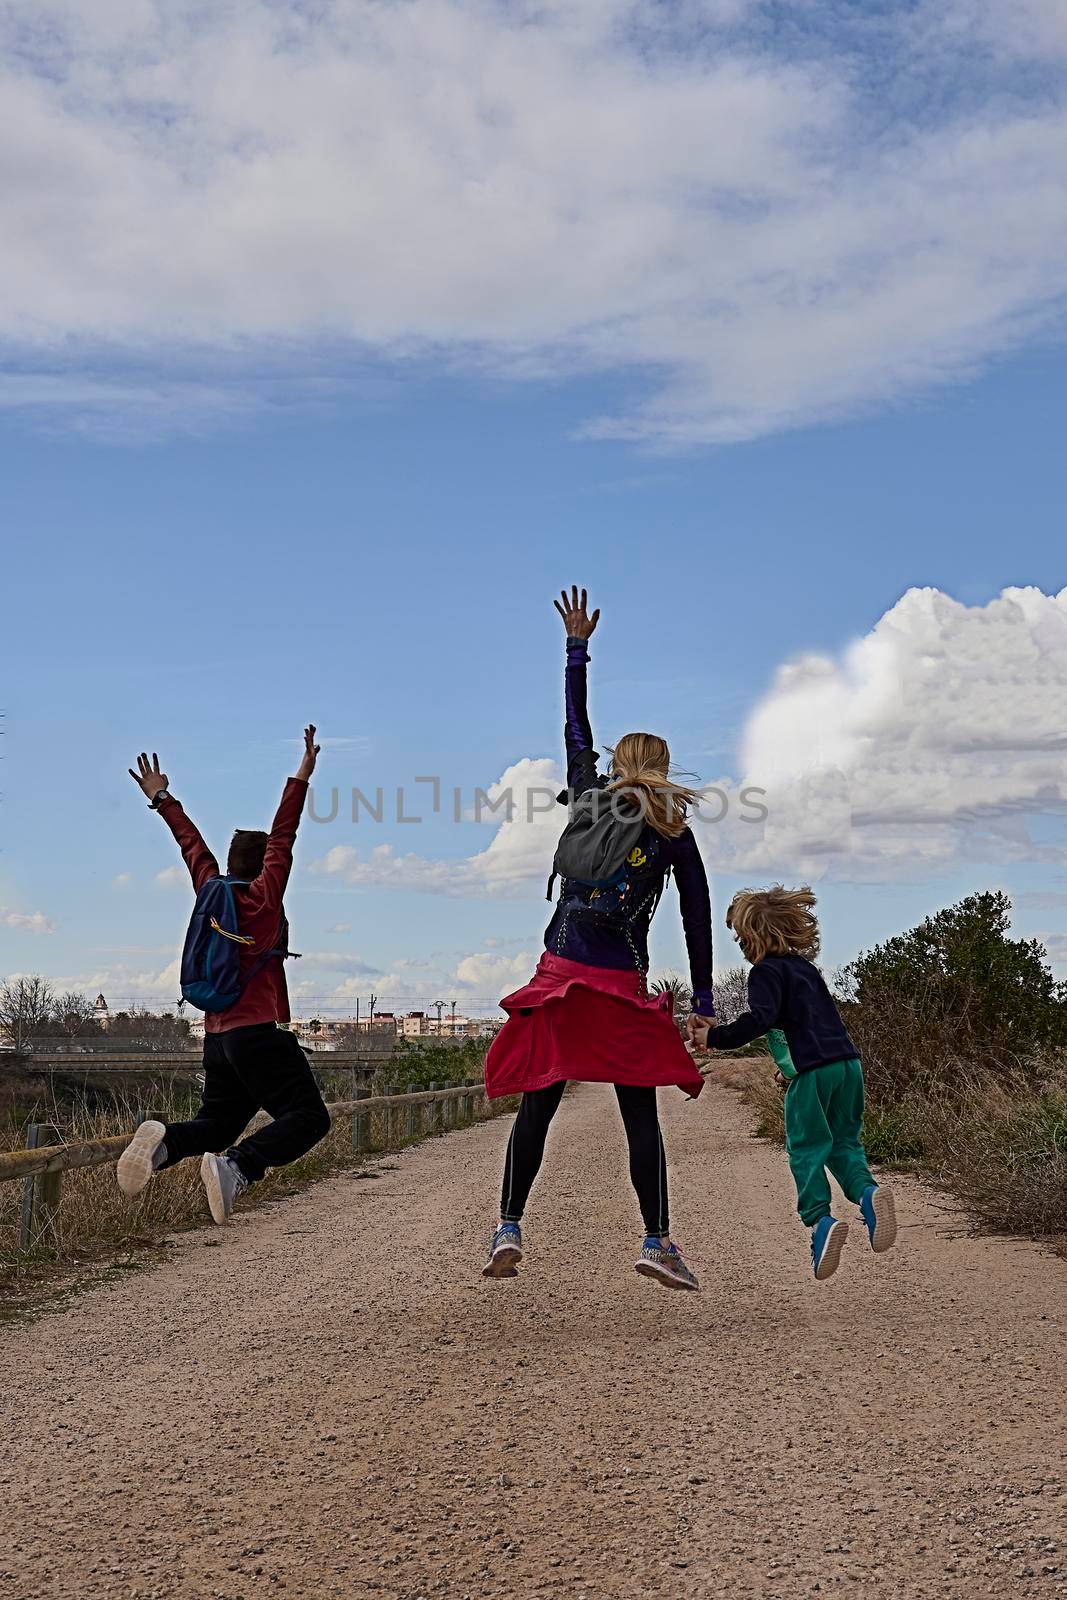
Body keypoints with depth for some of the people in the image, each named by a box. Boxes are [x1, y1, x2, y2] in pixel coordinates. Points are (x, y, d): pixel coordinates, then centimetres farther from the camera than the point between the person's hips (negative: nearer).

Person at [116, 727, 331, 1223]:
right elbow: (282, 837, -5)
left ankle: (164, 1141, -18)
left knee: (215, 1126, 14)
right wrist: (302, 777, -4)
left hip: (217, 1038, 7)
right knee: (308, 1117, -7)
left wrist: (162, 800, 35)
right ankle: (237, 1166, -30)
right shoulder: (264, 894, -2)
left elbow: (191, 842, 24)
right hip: (259, 1032, -7)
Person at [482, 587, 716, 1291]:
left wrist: (577, 645, 32)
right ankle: (657, 1240, -4)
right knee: (641, 1115, 2)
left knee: (537, 1105, 4)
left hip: (562, 975, 1)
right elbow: (699, 920, 5)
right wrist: (703, 1002, 9)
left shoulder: (592, 797, 8)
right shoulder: (676, 832, 6)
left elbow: (576, 731, 22)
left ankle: (508, 1228, -3)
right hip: (626, 988, -1)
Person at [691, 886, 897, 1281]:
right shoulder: (805, 966, 22)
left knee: (805, 1149, 1)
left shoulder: (766, 971, -5)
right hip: (847, 1062, 8)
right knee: (843, 1142, 15)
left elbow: (760, 1019, -20)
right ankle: (867, 1191, -10)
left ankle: (820, 1220, -13)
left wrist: (715, 1037, -12)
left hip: (812, 1071, -7)